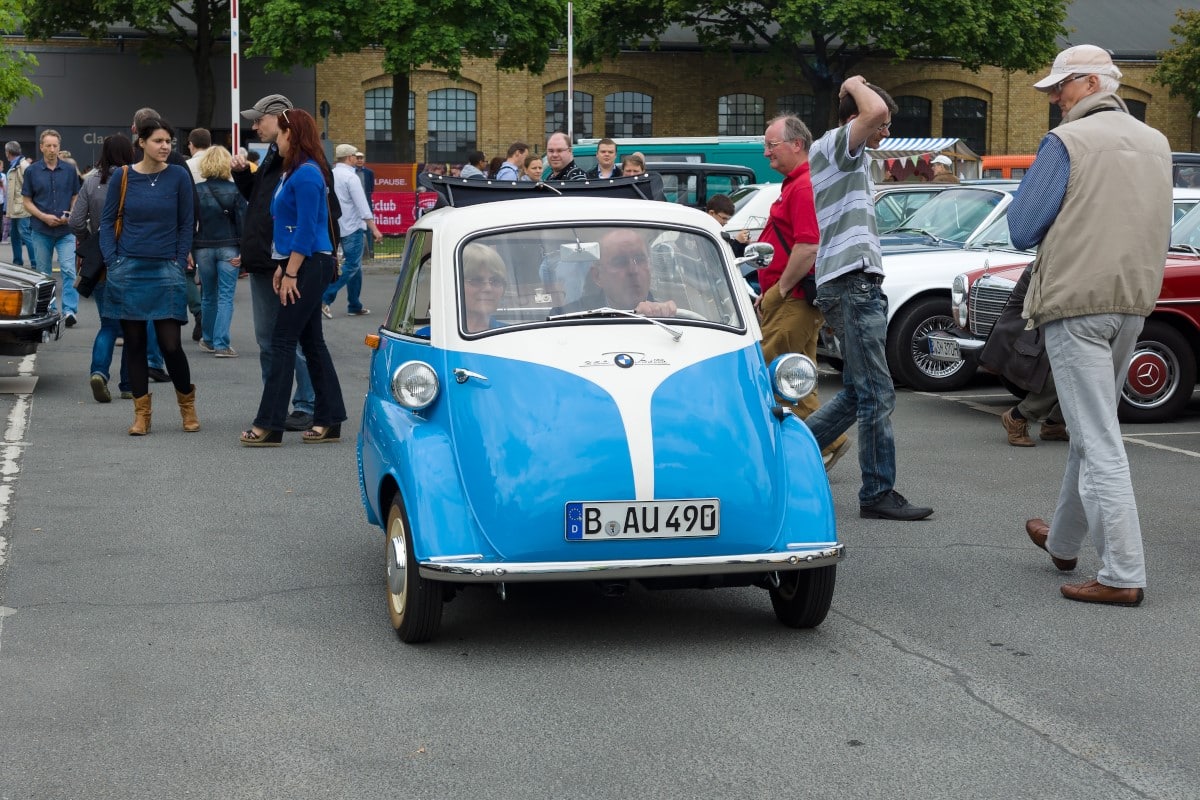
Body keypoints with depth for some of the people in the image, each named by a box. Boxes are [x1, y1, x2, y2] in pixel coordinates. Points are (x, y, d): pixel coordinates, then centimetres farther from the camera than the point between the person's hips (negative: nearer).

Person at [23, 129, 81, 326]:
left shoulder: (69, 170, 4)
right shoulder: (32, 171, 2)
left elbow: (75, 197, 10)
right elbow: (27, 201, 3)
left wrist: (70, 215, -10)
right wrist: (44, 217, -12)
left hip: (66, 230, -1)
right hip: (41, 230, 1)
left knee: (69, 270, -13)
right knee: (44, 274, 9)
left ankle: (69, 311, -14)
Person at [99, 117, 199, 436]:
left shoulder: (178, 176, -1)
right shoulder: (123, 177, 1)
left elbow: (186, 223, 5)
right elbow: (107, 221, 6)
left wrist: (179, 262, 0)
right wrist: (112, 262, -3)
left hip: (166, 272, -1)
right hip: (128, 271, 1)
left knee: (170, 344, -5)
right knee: (134, 343, 5)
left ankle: (187, 403, 18)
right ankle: (141, 412, 14)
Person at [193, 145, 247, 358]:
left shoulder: (196, 190, 0)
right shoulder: (235, 190, -3)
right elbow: (242, 220, -6)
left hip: (204, 248, 2)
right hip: (228, 248, -2)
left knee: (208, 296, 16)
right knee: (226, 297, -2)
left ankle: (209, 340, 28)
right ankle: (221, 344, -10)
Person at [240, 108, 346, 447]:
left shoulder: (306, 174, -15)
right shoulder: (295, 172, 16)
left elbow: (306, 230, -20)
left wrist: (291, 273, -19)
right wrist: (282, 266, 13)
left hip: (309, 266, -10)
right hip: (300, 266, 10)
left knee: (282, 341, -8)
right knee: (311, 340, 11)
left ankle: (269, 425, -7)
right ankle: (330, 421, 15)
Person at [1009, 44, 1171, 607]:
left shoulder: (1066, 142, -11)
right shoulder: (1156, 143, 12)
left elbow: (1022, 229, -10)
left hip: (1076, 301, -7)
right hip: (1133, 302, 7)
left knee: (1098, 439, -8)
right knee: (1090, 428, 20)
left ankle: (1124, 575, -11)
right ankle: (1063, 541, 35)